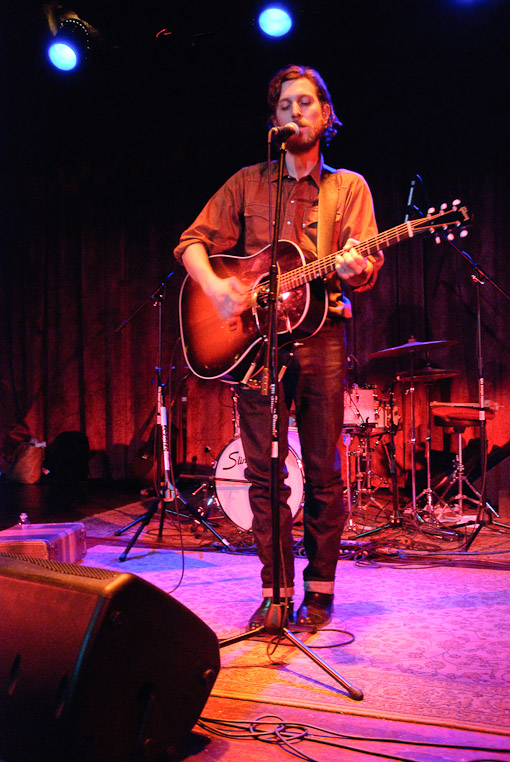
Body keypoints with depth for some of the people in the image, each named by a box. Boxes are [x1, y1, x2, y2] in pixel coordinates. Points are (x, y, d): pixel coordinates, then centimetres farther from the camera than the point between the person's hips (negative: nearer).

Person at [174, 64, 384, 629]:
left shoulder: (350, 187, 11)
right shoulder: (246, 183, 13)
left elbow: (368, 268, 2)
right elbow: (193, 241, 10)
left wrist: (355, 268, -23)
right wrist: (215, 287, -10)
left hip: (321, 335, -1)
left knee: (323, 472, 1)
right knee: (264, 472, 1)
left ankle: (320, 589, 14)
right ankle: (276, 590, 12)